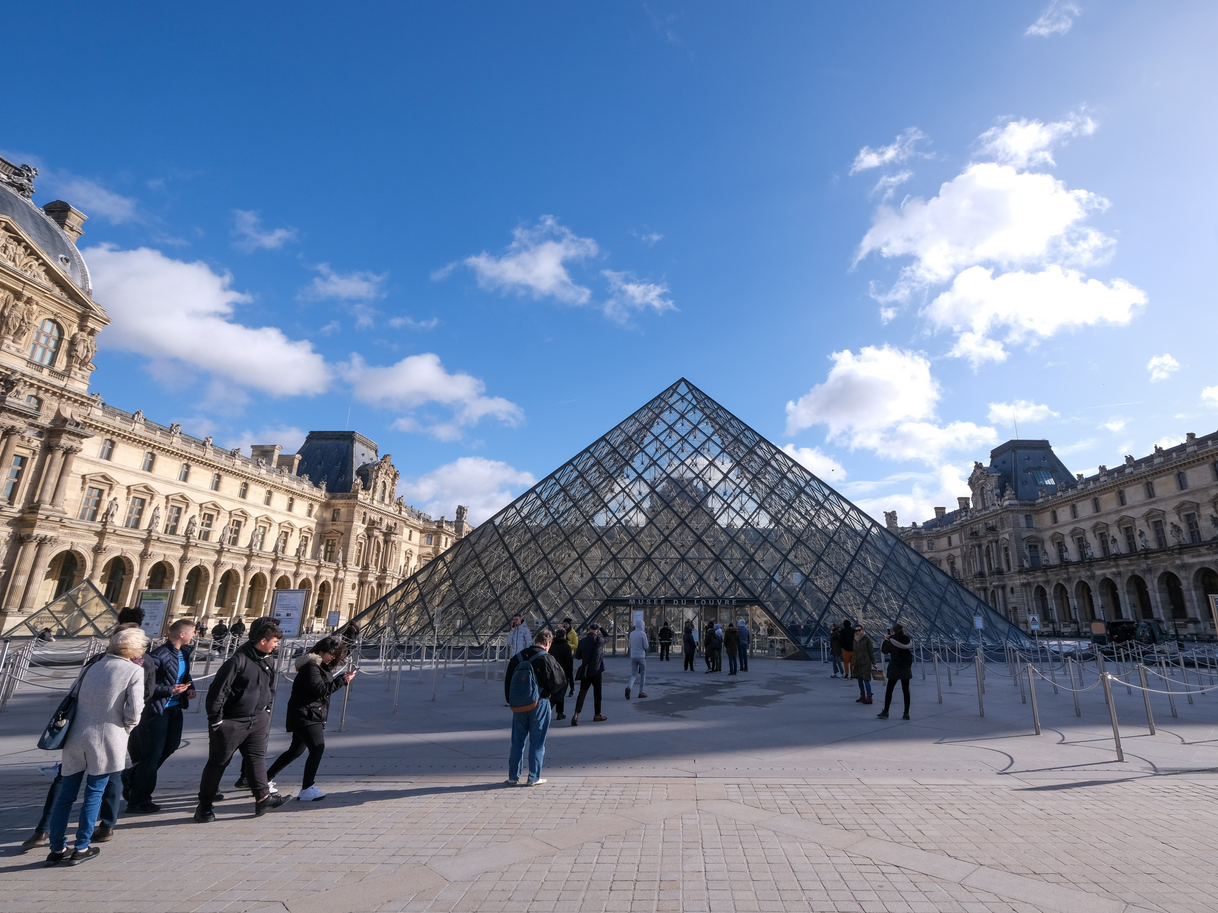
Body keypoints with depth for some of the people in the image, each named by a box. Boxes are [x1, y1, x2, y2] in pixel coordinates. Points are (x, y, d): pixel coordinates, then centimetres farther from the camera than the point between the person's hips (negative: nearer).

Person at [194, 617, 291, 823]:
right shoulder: (238, 661, -23)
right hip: (231, 722, -6)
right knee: (217, 763, 9)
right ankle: (204, 806, 23)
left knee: (257, 758, 5)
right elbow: (217, 690, -19)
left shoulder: (268, 661, 4)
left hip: (257, 720, 7)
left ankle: (263, 798, 7)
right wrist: (216, 721, -14)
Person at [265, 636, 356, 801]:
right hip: (305, 715, -10)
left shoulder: (322, 666, 14)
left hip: (312, 715, 11)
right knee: (317, 748, -16)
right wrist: (343, 680, -24)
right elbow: (321, 689, -24)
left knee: (296, 750, 20)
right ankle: (306, 790, -11)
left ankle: (265, 778, 36)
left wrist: (342, 678, 1)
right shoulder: (311, 666, -18)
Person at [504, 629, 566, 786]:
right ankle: (534, 778, 13)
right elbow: (559, 682, -7)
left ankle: (513, 777, 19)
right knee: (537, 743, 7)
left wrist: (512, 701, 15)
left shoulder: (517, 657, 2)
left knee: (517, 741, 14)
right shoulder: (547, 659, -14)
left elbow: (508, 681, 8)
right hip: (539, 704, -4)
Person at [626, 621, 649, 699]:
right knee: (643, 674, 12)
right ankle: (641, 692, 14)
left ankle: (628, 688, -22)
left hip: (633, 656, 4)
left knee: (634, 675, 6)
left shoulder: (631, 634, 6)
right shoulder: (643, 634, -11)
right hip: (641, 656, -4)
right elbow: (646, 647, -10)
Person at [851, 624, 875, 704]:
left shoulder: (867, 639, -7)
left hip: (865, 663, -7)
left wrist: (873, 663, -6)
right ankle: (862, 696, 21)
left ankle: (869, 698, -3)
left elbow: (871, 651, -5)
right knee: (860, 680, 11)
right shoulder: (855, 640, 10)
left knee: (866, 680, -7)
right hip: (857, 663, 7)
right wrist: (853, 664, 17)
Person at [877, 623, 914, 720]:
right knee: (906, 690, 9)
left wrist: (886, 640, 11)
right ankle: (906, 713, 12)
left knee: (889, 689, 4)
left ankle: (885, 712, 8)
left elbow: (883, 650, -3)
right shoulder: (908, 640, -1)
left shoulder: (892, 641, -13)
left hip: (894, 669, -4)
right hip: (906, 669, 4)